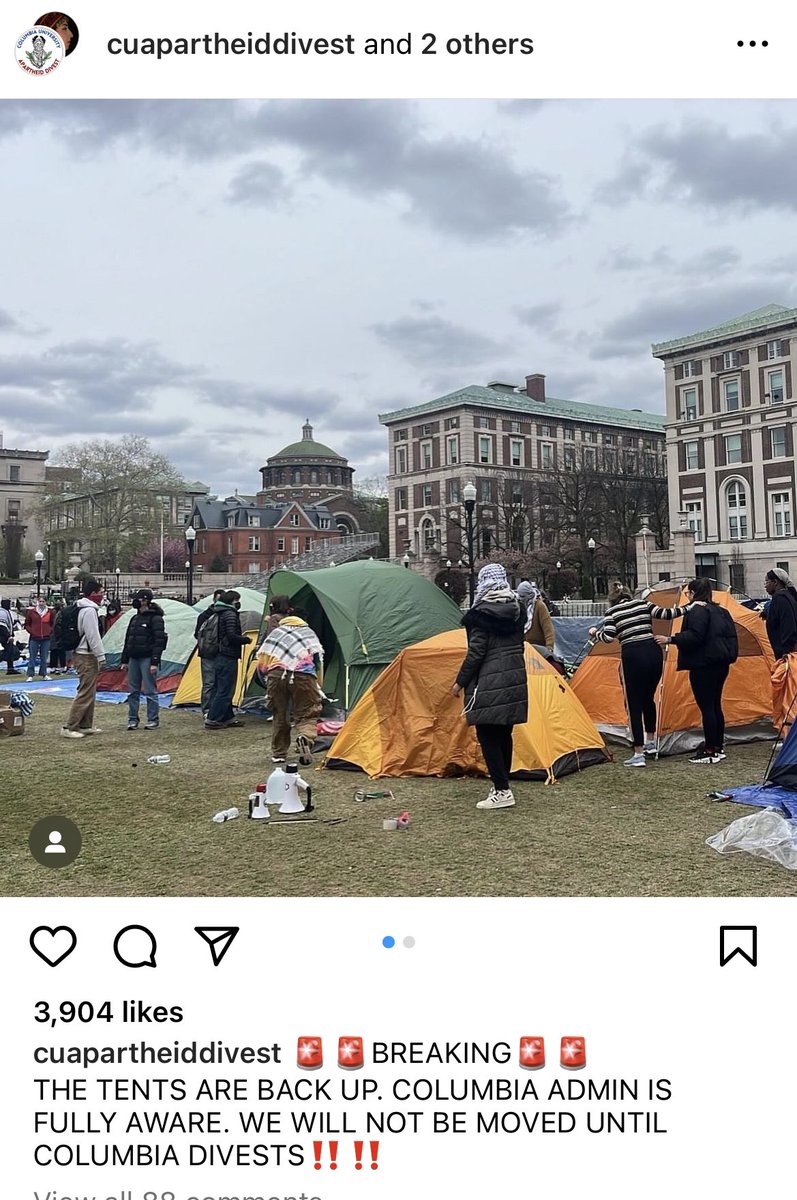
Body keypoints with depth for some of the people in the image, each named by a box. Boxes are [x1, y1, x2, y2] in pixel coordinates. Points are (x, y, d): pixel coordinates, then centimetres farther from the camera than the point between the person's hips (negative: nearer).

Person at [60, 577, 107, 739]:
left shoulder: (81, 609, 15)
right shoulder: (89, 610, -17)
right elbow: (93, 636, -20)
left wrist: (98, 655, 21)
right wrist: (101, 656, -15)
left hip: (81, 654, 11)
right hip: (87, 657, -11)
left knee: (89, 692, 17)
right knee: (85, 693, -9)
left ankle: (86, 725, 24)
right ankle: (69, 728, -8)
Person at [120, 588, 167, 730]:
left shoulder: (155, 618, -9)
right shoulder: (134, 618, 16)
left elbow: (159, 641, -14)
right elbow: (128, 640, 20)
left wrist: (155, 662, -19)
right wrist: (124, 660, 15)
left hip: (147, 659, -8)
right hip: (134, 658, 8)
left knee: (150, 691, -3)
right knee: (133, 691, 10)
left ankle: (153, 720, 5)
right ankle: (132, 719, 18)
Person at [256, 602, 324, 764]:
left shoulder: (274, 633, 26)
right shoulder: (307, 631, 28)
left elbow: (261, 662, 20)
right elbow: (318, 659, 21)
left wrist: (267, 681, 32)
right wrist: (317, 685, 27)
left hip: (276, 674, 1)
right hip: (302, 674, -1)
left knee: (279, 715, 19)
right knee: (307, 715, 8)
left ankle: (278, 753, 23)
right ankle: (305, 738, -23)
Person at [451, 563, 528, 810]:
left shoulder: (482, 613, -14)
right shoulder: (517, 609, 8)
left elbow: (476, 652, -14)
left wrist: (460, 682, -5)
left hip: (489, 682, -8)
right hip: (515, 678, 8)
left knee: (487, 735, -2)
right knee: (504, 733, 15)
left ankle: (502, 791, -3)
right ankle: (501, 784, 24)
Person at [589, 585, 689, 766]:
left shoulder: (612, 612, 1)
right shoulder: (643, 604, 10)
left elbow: (608, 636, -9)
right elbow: (665, 614, 5)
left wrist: (595, 633, 10)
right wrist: (686, 608, 15)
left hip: (632, 657, -5)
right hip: (653, 653, 5)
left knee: (634, 704, 3)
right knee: (648, 699, 25)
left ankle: (638, 755, 0)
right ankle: (650, 742, 40)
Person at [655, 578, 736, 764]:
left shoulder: (697, 610, -13)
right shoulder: (718, 610, 17)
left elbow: (694, 636, -23)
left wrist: (670, 640, -18)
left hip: (704, 665, -10)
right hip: (720, 663, 10)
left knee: (706, 706, -6)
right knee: (715, 705, 15)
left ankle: (710, 751, -3)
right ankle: (718, 747, 21)